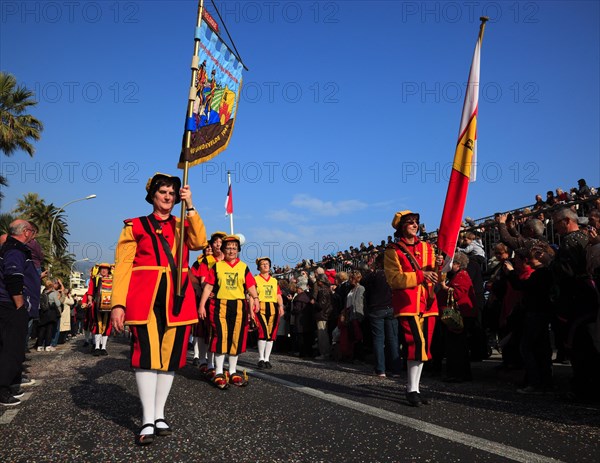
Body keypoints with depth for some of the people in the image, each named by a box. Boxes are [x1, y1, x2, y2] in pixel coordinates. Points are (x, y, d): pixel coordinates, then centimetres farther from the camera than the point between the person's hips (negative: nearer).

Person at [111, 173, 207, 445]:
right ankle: (148, 420, 3)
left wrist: (190, 207, -11)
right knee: (147, 354, -6)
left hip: (178, 299, 3)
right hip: (145, 299, -3)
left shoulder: (183, 226, 16)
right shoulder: (135, 226, 8)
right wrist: (118, 303, -10)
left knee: (171, 354, 6)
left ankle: (159, 415, 18)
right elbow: (122, 266, 0)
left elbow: (200, 242, -7)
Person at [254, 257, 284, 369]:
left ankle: (267, 359, 14)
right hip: (261, 308, -4)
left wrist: (281, 306, -2)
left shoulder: (274, 281, 19)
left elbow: (278, 295, 15)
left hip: (273, 309, 5)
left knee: (271, 334, 4)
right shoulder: (255, 279, 7)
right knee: (263, 331, -17)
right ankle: (261, 359, -7)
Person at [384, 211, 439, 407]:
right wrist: (420, 275, -23)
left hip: (427, 304, 6)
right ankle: (412, 390, -3)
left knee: (422, 346, 9)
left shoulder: (427, 247, 14)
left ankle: (414, 388, 21)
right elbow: (394, 279, -14)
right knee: (417, 343, -15)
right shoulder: (392, 251, -2)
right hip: (407, 305, -6)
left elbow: (434, 275, 20)